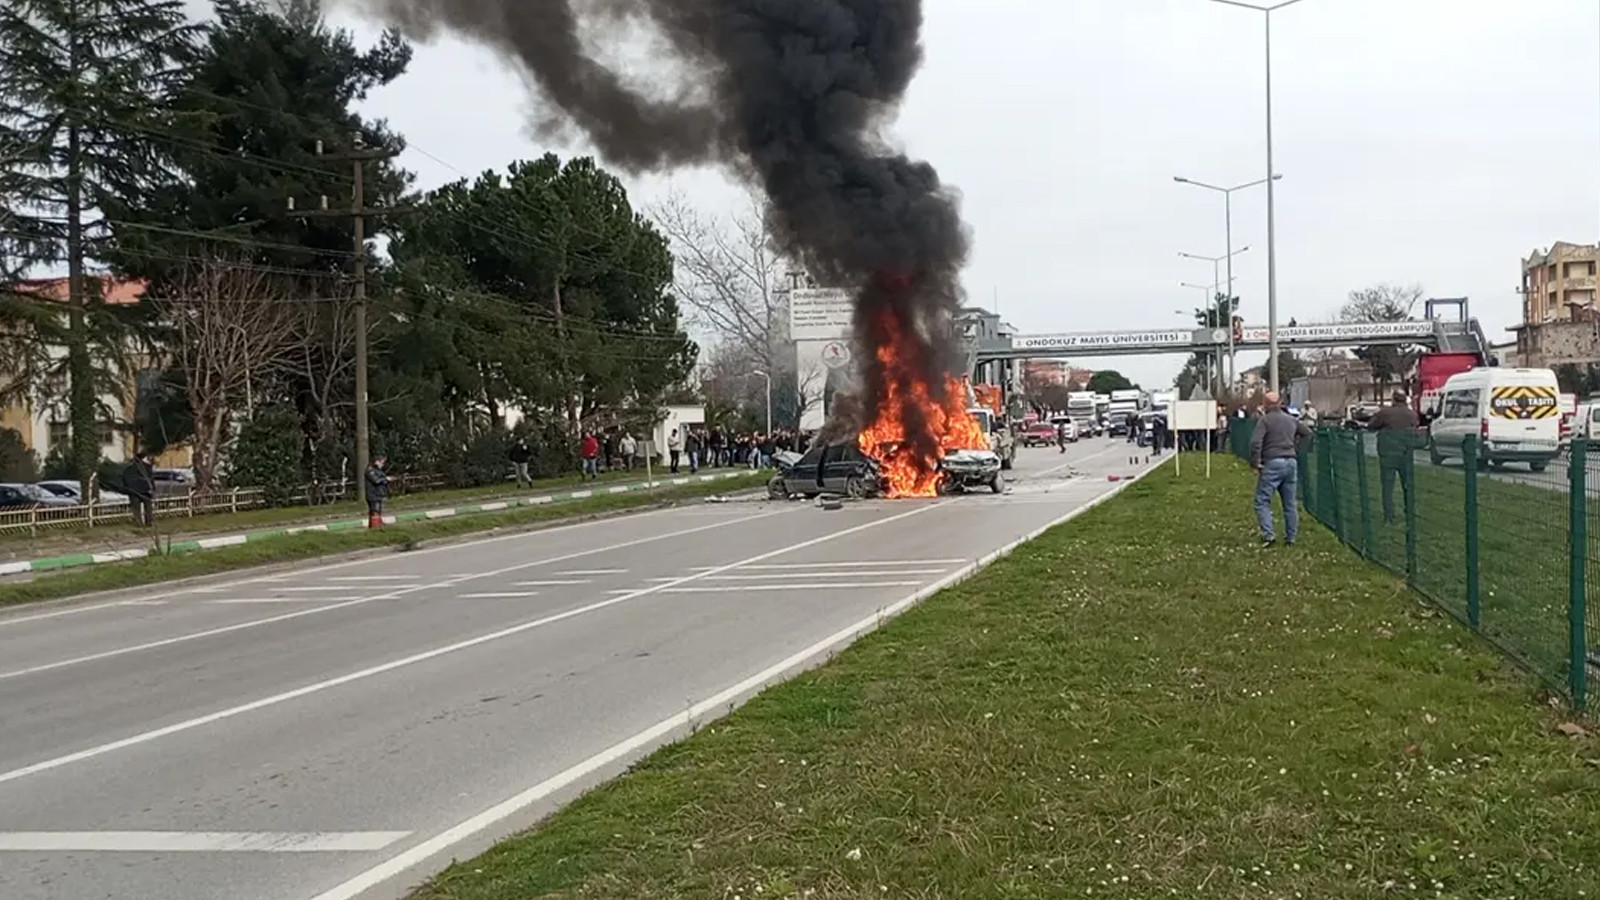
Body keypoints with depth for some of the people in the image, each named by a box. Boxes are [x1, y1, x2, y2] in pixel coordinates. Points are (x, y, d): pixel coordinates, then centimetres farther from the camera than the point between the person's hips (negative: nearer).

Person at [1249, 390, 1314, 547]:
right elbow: (1307, 432, 25)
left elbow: (1256, 442, -17)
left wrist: (1255, 462, -9)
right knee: (1290, 503, 12)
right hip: (1291, 463, 6)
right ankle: (1291, 537, 16)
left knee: (1262, 501, -1)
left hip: (1272, 463, -6)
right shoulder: (1291, 419, 13)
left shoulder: (1264, 420, -6)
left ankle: (1268, 534, -15)